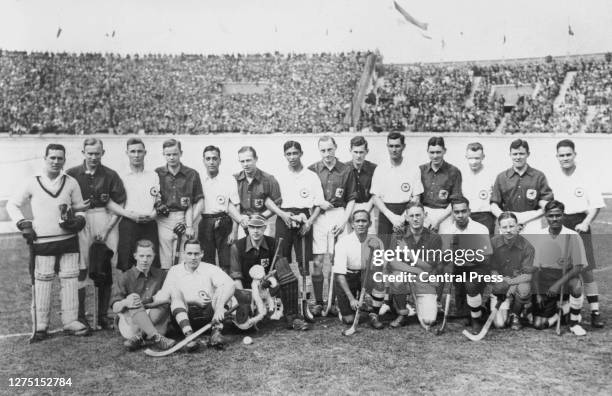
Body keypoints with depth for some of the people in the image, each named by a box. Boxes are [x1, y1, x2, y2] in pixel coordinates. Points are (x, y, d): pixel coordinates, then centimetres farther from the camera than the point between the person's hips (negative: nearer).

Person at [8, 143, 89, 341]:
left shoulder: (71, 183, 6)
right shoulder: (32, 183, 2)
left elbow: (80, 206, 16)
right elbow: (12, 205, 10)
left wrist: (79, 219, -4)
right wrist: (23, 224, -2)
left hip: (68, 239, 2)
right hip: (42, 241, -2)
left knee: (70, 279, 3)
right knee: (42, 281, 0)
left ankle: (70, 321, 12)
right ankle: (40, 325, 10)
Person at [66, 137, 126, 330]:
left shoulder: (110, 175, 5)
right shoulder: (72, 174, 5)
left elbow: (119, 205, 4)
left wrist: (107, 228, -5)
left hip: (106, 222, 0)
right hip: (80, 224, 0)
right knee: (80, 270, -3)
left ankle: (103, 316, 13)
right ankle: (80, 316, 7)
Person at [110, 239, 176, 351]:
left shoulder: (161, 275, 14)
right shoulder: (125, 277, 6)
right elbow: (115, 308, -3)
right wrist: (125, 303, -27)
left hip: (155, 322, 2)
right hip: (128, 322, -1)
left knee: (164, 303, -24)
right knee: (134, 306, -30)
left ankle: (137, 338, -37)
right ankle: (157, 338, -48)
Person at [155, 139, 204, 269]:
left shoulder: (192, 174, 5)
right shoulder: (157, 173, 7)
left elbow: (198, 202, 3)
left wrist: (190, 224, -6)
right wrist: (157, 205, -10)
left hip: (184, 219, 0)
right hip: (163, 221, 1)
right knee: (165, 264, 0)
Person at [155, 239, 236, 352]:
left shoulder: (210, 269, 4)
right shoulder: (175, 271, 8)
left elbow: (230, 285, -15)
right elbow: (163, 297, -3)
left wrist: (219, 306, -32)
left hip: (210, 314, 0)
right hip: (185, 316, 0)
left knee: (221, 287, -18)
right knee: (175, 292, -21)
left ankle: (216, 333, -30)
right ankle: (189, 336, -38)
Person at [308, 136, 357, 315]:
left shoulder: (346, 171, 5)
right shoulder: (312, 170, 6)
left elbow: (351, 199, 7)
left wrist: (344, 220, -3)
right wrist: (318, 202, -8)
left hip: (339, 215, 0)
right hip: (318, 217, 0)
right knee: (318, 262, -2)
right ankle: (318, 302, 8)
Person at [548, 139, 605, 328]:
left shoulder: (586, 177, -2)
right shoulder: (552, 179, 7)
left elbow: (596, 205, -3)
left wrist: (586, 223, -16)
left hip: (579, 224, -2)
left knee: (586, 269, -4)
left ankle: (595, 311, 4)